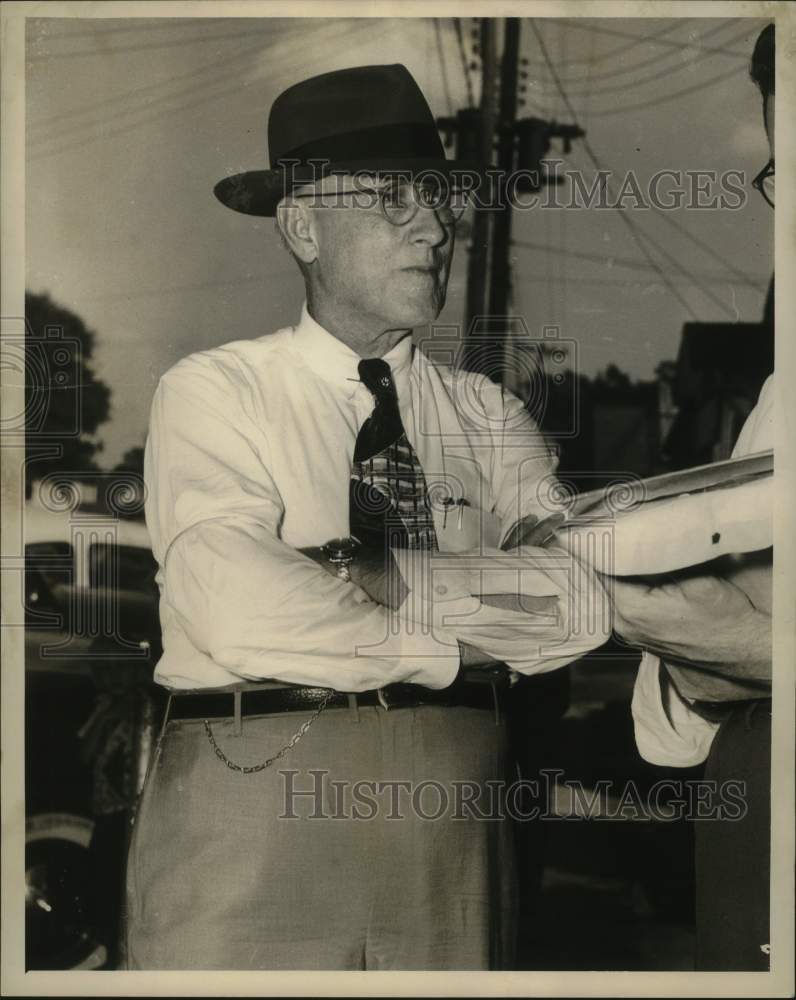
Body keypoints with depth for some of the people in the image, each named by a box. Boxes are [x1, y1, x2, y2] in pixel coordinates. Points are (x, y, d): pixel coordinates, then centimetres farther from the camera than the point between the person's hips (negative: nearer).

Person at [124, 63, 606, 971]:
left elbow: (590, 592, -5)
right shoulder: (213, 392, -1)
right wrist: (478, 638, -7)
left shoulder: (488, 417, 11)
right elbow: (245, 614, -16)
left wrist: (387, 576, -15)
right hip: (247, 815, -3)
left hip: (454, 827, 4)